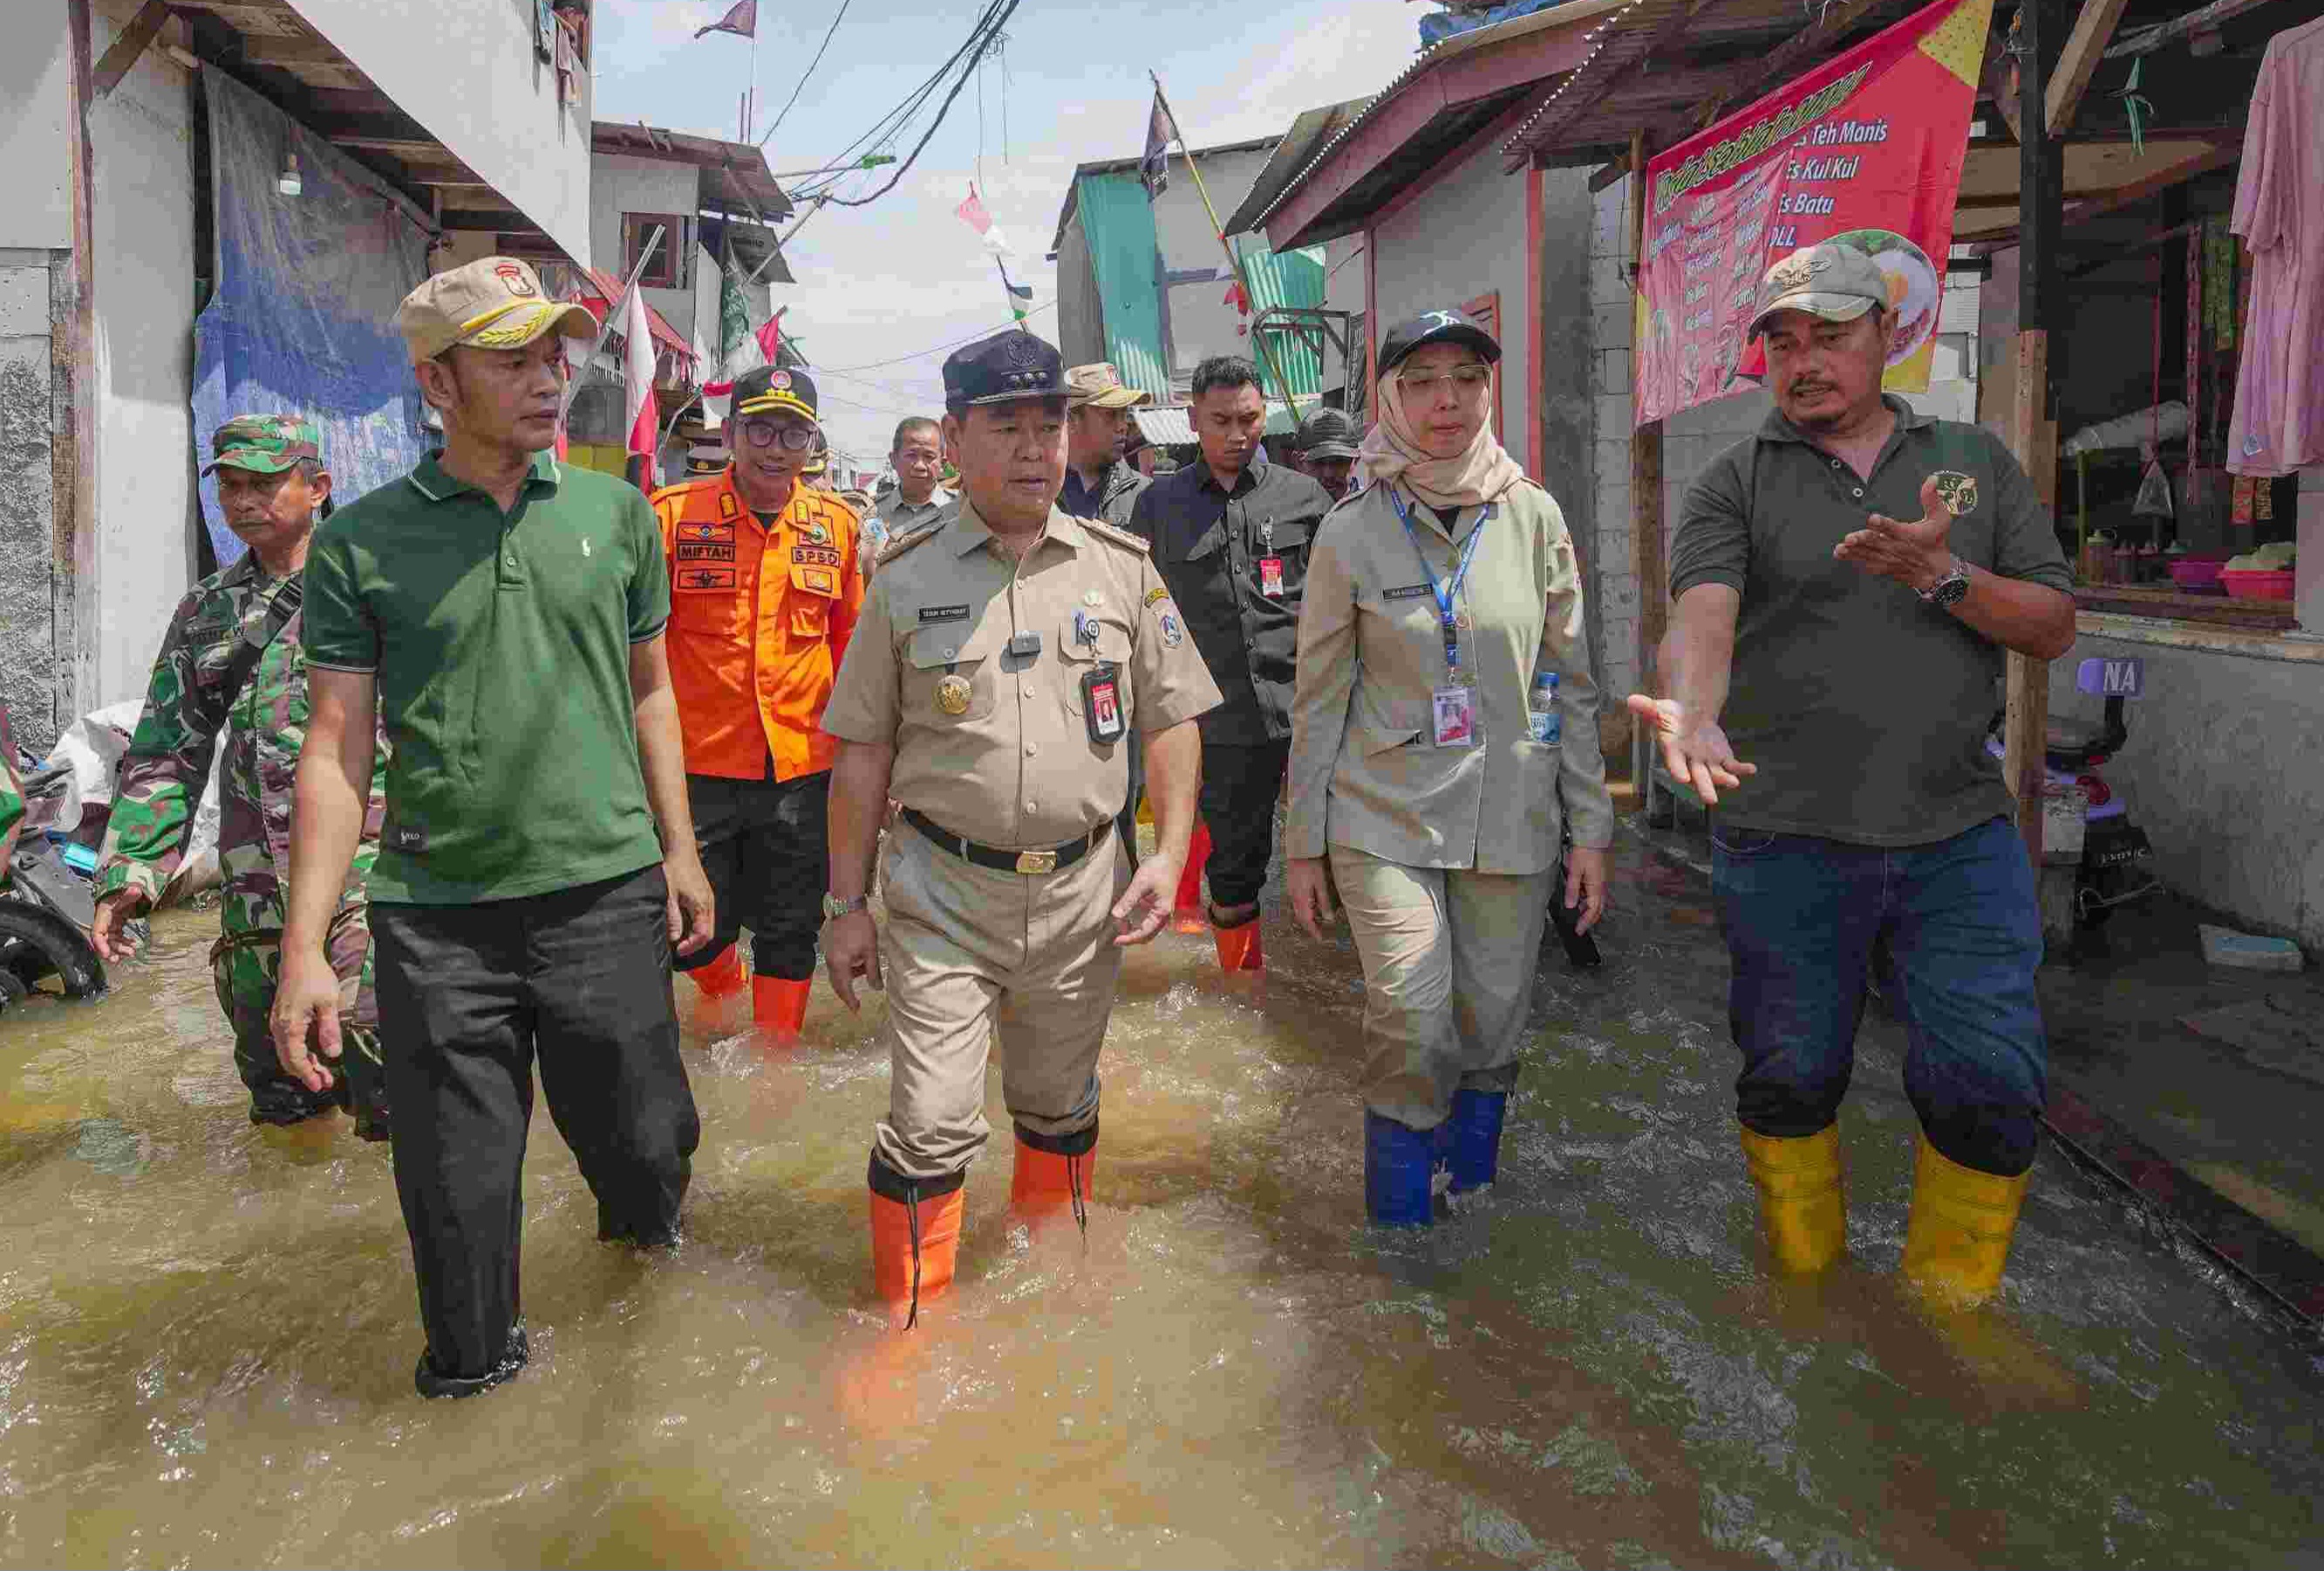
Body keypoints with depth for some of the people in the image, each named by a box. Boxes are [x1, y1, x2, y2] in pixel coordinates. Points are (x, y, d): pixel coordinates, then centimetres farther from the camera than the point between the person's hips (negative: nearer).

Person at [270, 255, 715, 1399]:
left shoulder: (616, 513, 5)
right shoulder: (361, 541, -2)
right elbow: (336, 746, -2)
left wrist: (678, 849, 11)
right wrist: (304, 944, -7)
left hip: (606, 890, 2)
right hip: (435, 915, -1)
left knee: (641, 1139, 13)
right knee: (458, 1183, 9)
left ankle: (642, 1219, 48)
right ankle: (470, 1364, 37)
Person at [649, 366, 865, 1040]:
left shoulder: (837, 523, 4)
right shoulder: (672, 513, -4)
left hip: (803, 765, 2)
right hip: (698, 763, -1)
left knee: (790, 934, 11)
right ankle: (725, 997, 43)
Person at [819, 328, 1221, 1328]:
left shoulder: (1123, 567, 3)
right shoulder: (907, 579, -1)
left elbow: (1172, 720, 7)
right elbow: (862, 752, 2)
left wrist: (1168, 852, -4)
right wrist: (848, 906, 1)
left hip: (1082, 895, 2)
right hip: (941, 896, -2)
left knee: (1060, 1111, 18)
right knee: (932, 1126, -4)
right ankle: (906, 1323, 17)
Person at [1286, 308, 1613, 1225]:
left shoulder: (1533, 517, 2)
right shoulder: (1351, 533, -2)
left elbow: (1572, 684, 7)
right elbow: (1318, 700, 3)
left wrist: (1590, 830, 5)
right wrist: (1303, 844, 3)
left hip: (1512, 819, 2)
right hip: (1385, 817, -2)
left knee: (1492, 1028, 8)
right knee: (1411, 1028, -12)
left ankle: (1471, 1197, 33)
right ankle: (1400, 1218, 11)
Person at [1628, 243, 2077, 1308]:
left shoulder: (1976, 462, 11)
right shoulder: (1736, 482, 2)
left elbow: (2054, 627, 6)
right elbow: (1703, 616, -17)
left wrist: (1942, 577, -12)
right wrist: (1694, 714, -38)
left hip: (1959, 834, 2)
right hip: (1785, 839, -1)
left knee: (1990, 1089, 1)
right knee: (1789, 1082, 9)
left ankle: (1946, 1318, 23)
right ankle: (1805, 1290, 32)